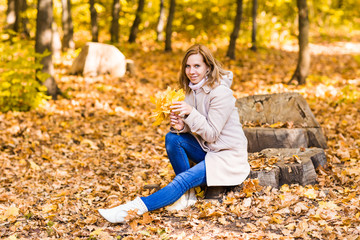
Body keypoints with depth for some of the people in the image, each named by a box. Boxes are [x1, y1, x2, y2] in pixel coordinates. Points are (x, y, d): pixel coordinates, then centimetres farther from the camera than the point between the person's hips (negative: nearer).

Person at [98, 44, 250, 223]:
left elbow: (211, 134, -20)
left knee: (184, 179, -25)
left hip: (228, 155, -8)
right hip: (206, 149, 8)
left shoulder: (221, 93, -21)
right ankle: (187, 194, -10)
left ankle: (136, 208, -32)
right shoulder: (192, 90, 4)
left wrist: (191, 113, -33)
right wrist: (181, 126, -18)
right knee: (172, 137, -14)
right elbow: (192, 127, 5)